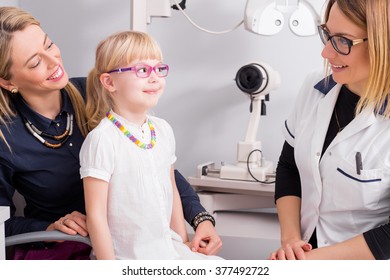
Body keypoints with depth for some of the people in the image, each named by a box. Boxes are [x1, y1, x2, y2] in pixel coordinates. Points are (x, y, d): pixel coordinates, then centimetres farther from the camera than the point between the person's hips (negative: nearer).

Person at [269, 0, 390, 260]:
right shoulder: (315, 89, -5)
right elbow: (289, 167, 4)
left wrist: (312, 259, -20)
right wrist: (290, 239, -8)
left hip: (364, 267, -5)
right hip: (308, 247, 5)